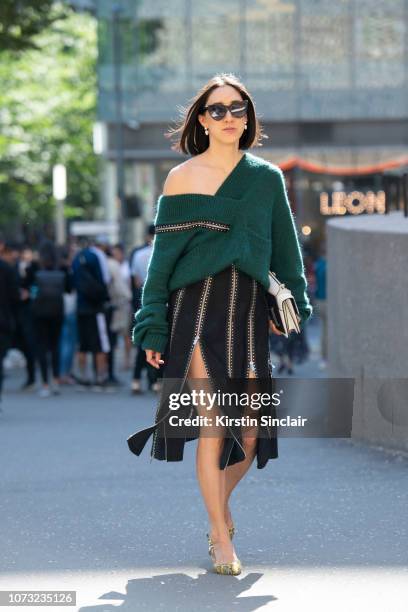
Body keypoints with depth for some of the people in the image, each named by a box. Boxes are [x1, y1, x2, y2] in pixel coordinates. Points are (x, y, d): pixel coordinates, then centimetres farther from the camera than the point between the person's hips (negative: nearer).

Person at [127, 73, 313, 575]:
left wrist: (291, 305, 6)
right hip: (196, 308, -2)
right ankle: (221, 539, 1)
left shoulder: (267, 179, 10)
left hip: (247, 310, 2)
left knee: (250, 435, -3)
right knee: (212, 425, -10)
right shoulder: (182, 177, 4)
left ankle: (220, 503, 26)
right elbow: (163, 253, 4)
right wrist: (154, 327, -1)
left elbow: (285, 247, 14)